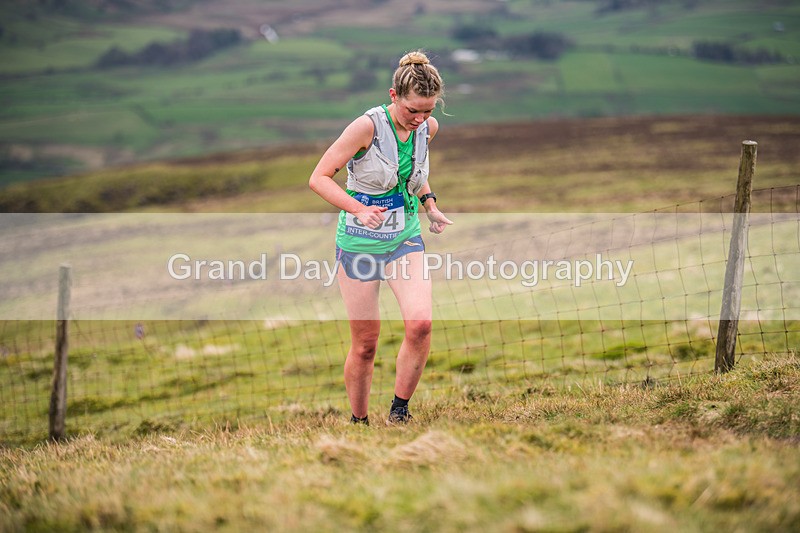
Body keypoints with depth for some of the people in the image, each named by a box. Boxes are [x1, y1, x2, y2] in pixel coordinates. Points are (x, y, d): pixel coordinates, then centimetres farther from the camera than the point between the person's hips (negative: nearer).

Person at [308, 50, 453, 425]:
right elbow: (319, 178, -16)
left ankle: (399, 409, -2)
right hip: (359, 243, -4)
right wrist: (360, 209, -28)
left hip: (406, 240, 4)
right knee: (365, 344, 0)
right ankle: (359, 421, 21)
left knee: (420, 324, -20)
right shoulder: (368, 126, -18)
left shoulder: (428, 127, 0)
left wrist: (430, 206, 7)